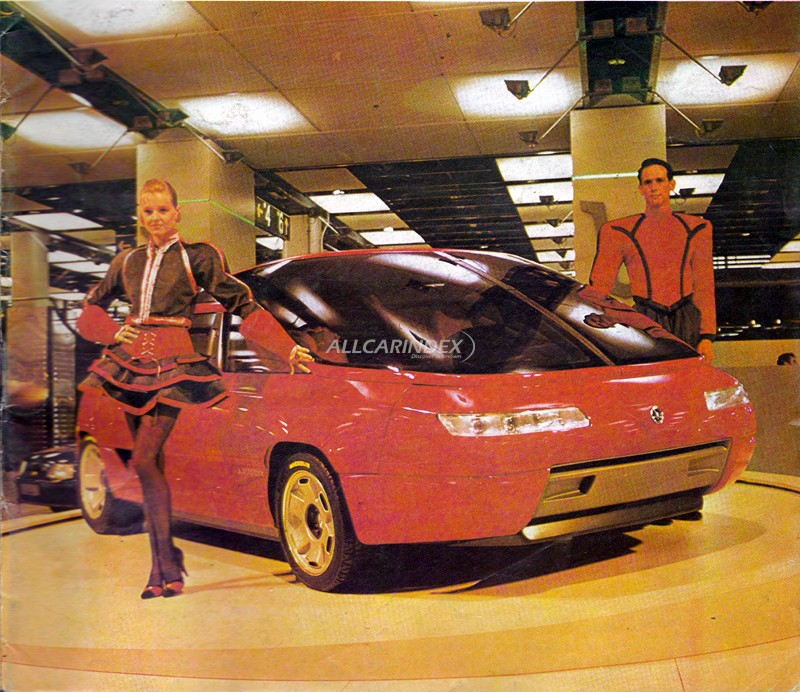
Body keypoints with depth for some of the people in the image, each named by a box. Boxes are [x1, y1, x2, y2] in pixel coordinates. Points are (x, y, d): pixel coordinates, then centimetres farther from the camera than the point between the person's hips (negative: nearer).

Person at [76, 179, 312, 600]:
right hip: (128, 360, 5)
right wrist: (114, 332, 4)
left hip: (172, 366, -4)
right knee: (149, 464, 3)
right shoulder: (127, 261, 17)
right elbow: (92, 308, 26)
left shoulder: (196, 258, 5)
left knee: (144, 461, -15)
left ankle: (165, 567, -7)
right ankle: (164, 567, 12)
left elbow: (244, 306, 4)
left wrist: (289, 350, 0)